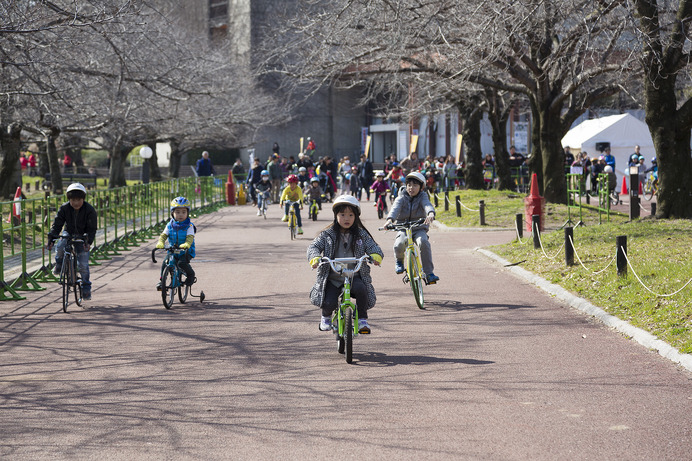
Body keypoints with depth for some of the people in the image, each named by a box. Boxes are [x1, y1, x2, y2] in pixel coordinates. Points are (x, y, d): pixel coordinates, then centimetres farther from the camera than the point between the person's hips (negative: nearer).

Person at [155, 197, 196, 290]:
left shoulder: (189, 226, -5)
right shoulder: (170, 225, 5)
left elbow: (190, 237, -19)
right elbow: (163, 235, -4)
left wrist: (186, 244, -42)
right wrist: (160, 243, -28)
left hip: (186, 251, -3)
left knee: (182, 263, -29)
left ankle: (190, 275, -1)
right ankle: (161, 280, 0)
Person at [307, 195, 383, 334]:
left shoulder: (361, 234, 6)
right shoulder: (327, 234, 4)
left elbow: (373, 247, -2)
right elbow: (314, 246, -5)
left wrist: (376, 256, -27)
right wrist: (315, 258, -29)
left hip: (354, 276, 0)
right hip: (333, 278, 0)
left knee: (361, 289, -32)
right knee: (329, 302, -22)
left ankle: (362, 320, -11)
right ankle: (326, 317, 16)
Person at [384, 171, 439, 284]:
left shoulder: (422, 196, -1)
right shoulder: (402, 197, 1)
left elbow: (427, 205, -24)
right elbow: (396, 208, -19)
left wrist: (431, 214, -48)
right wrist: (390, 219, -40)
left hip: (419, 228, 0)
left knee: (424, 242, -31)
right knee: (399, 244, -30)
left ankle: (429, 273, -23)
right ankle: (399, 260, 7)